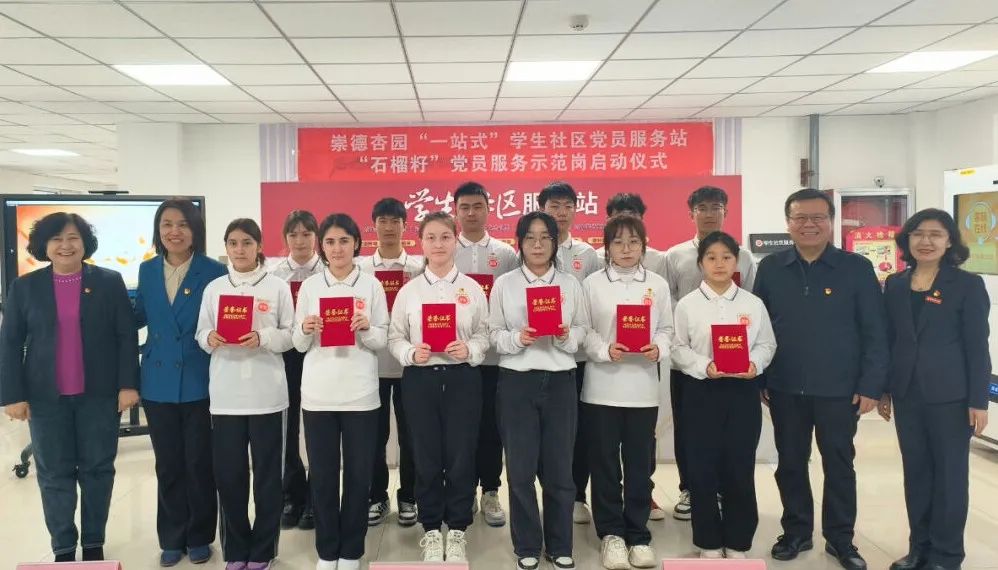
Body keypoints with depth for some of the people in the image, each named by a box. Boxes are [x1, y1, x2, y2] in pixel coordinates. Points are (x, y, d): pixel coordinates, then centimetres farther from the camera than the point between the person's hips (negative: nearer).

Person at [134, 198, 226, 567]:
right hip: (158, 383, 4)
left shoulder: (213, 271, -7)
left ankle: (199, 537, 24)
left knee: (199, 462, 7)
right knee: (168, 464, 13)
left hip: (199, 382, -3)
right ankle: (172, 537, 27)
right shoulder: (147, 270, 6)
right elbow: (139, 317, 14)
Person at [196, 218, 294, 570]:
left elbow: (290, 335, 0)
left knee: (267, 472, 5)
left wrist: (263, 338, -17)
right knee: (228, 473, 6)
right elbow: (200, 334, 10)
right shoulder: (214, 288, 9)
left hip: (267, 393, -2)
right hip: (225, 394, 2)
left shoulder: (278, 287, 1)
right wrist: (210, 339, -12)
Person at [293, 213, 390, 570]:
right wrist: (305, 330, -13)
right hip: (318, 393, 1)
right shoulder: (309, 286, 6)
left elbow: (383, 341, 3)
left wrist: (366, 330, -17)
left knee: (358, 474, 5)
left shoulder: (371, 285, 2)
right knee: (322, 475, 7)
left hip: (360, 393, -1)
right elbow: (298, 345, 8)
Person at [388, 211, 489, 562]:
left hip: (462, 378, 0)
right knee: (426, 457, 7)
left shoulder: (472, 288, 4)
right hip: (420, 379, 0)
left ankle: (456, 530, 21)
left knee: (461, 456, 4)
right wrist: (412, 353, -16)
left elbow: (485, 334, 3)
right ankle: (431, 530, 24)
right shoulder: (409, 290, 4)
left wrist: (469, 350, -16)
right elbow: (394, 338, 3)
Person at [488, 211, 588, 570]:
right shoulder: (504, 284, 3)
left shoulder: (571, 284, 6)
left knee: (559, 467, 6)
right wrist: (517, 339, -16)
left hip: (560, 381, 1)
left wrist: (566, 337, -13)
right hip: (517, 381, -1)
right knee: (521, 468, 4)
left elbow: (582, 331, 8)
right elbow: (494, 334, 2)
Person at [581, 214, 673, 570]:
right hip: (602, 386, -1)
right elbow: (582, 331, -3)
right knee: (604, 462, 6)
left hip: (643, 387, 1)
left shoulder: (657, 285, 6)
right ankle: (612, 533, 20)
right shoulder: (592, 284, 0)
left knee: (639, 463, 8)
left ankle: (638, 535, 21)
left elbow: (666, 329, 7)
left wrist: (659, 349, -13)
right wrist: (605, 350, -19)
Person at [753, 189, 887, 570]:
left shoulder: (857, 268, -4)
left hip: (839, 389, -2)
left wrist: (871, 385, -8)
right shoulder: (770, 268, 2)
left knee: (839, 465, 10)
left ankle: (840, 538, 26)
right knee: (790, 463, 12)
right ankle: (796, 531, 29)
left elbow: (874, 332, -4)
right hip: (785, 389, 2)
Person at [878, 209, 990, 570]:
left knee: (949, 473, 6)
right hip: (907, 393, 4)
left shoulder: (967, 285, -5)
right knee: (915, 470, 11)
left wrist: (979, 401, -10)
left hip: (950, 395, -4)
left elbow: (977, 346, -7)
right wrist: (883, 390, 8)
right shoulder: (895, 285, 6)